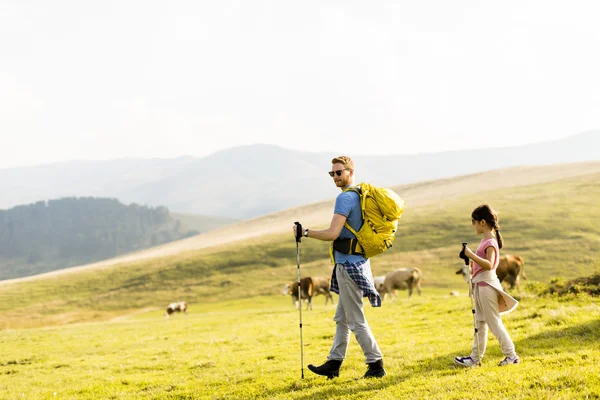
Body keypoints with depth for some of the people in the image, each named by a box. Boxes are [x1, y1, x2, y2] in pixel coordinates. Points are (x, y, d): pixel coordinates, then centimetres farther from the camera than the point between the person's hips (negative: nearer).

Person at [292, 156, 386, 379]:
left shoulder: (345, 198, -17)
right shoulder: (361, 195, 13)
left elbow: (332, 234, -24)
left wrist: (305, 232, -12)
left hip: (349, 264, -10)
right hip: (356, 261, 10)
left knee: (355, 320, -3)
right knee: (341, 318, 14)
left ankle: (376, 364, 1)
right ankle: (333, 364, 19)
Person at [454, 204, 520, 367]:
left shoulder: (490, 241, -17)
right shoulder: (486, 239, 13)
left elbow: (489, 265, -30)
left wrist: (471, 255, -35)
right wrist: (471, 261, 9)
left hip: (487, 284, -10)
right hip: (480, 285, 10)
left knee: (494, 322, -4)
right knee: (480, 322, 13)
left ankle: (511, 355, 3)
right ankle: (475, 357, 18)